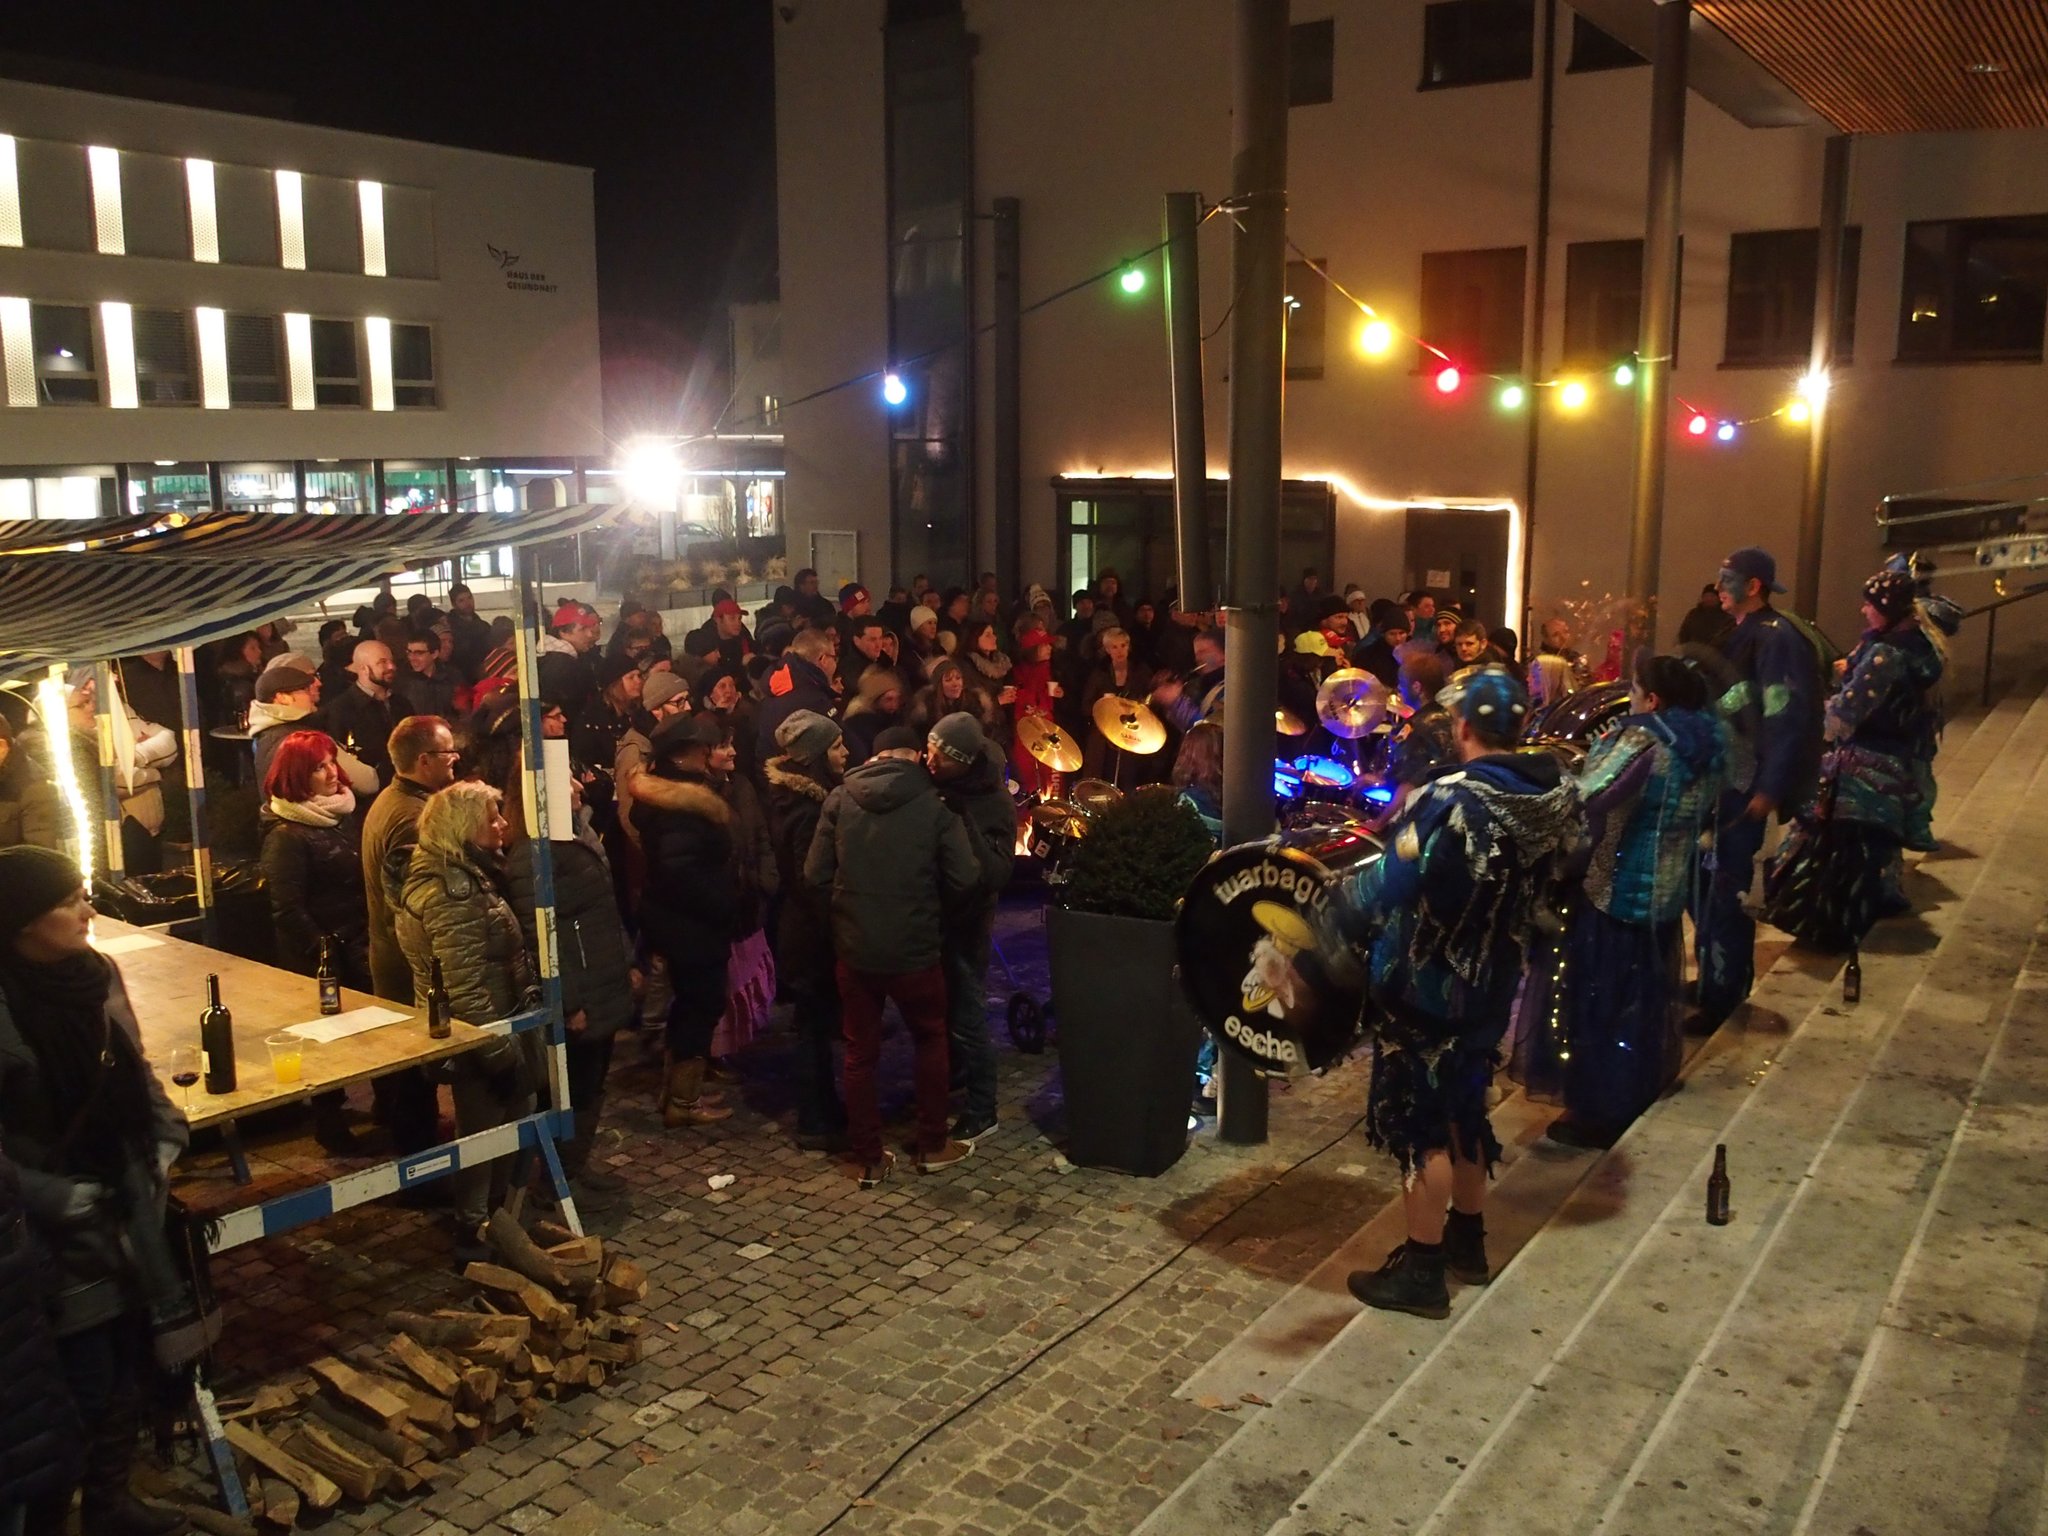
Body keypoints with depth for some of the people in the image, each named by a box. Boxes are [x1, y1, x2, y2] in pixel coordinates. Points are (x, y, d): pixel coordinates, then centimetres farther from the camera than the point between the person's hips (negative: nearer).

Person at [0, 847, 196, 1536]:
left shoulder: (94, 974, -1)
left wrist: (166, 1140, 3)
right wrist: (69, 1200, -19)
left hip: (128, 1210, 7)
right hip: (59, 1234, -7)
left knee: (127, 1363, 17)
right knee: (83, 1388, 1)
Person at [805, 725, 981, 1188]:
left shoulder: (840, 799, -3)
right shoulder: (933, 803, -8)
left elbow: (815, 874, -4)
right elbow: (966, 878, -11)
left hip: (853, 946, 2)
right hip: (914, 948, -2)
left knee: (859, 1053, 15)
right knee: (931, 1040, 20)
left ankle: (868, 1158, 21)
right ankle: (933, 1145, 26)